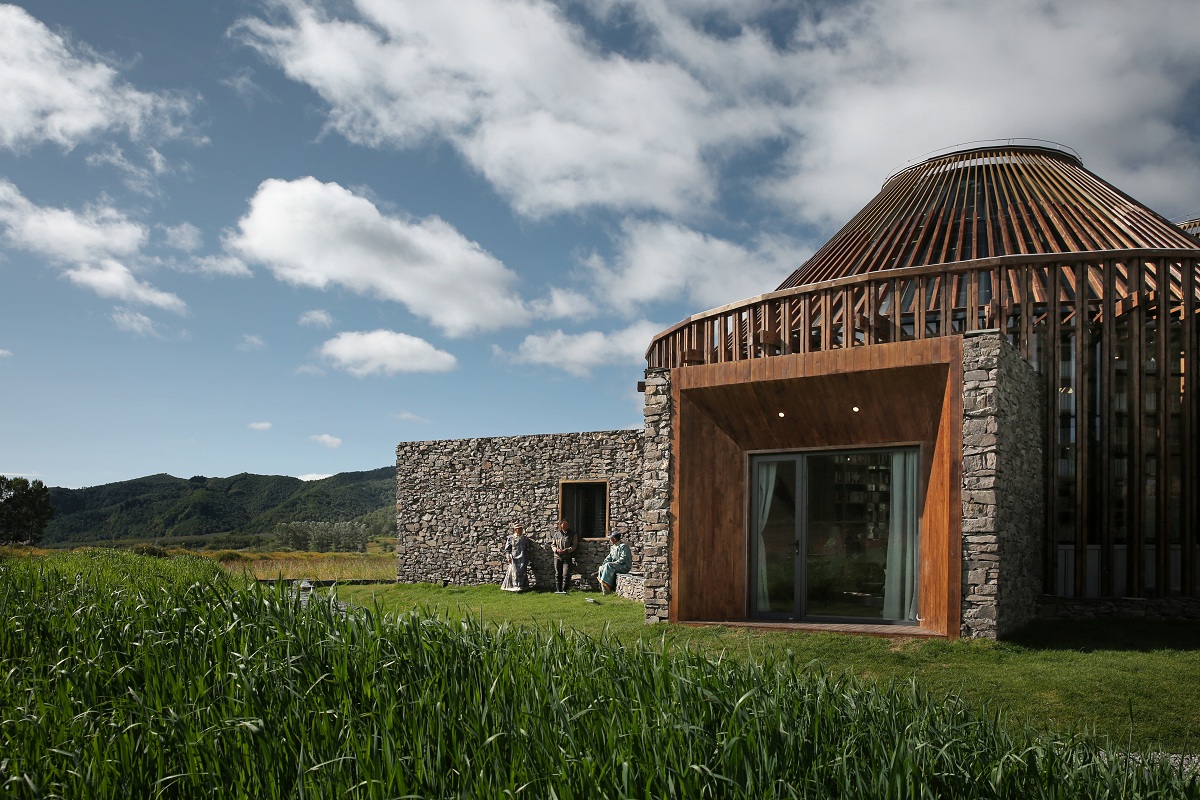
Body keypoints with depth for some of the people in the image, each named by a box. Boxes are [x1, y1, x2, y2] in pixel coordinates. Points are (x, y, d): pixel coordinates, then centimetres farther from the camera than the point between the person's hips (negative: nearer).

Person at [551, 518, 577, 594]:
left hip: (567, 557, -2)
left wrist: (566, 550, -16)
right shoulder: (556, 534, 10)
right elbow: (553, 544, 13)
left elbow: (574, 546, -1)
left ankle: (564, 590, -5)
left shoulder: (572, 534, 3)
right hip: (557, 557, 3)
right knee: (558, 574, 6)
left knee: (566, 574, -10)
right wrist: (556, 549, -9)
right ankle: (558, 589, 12)